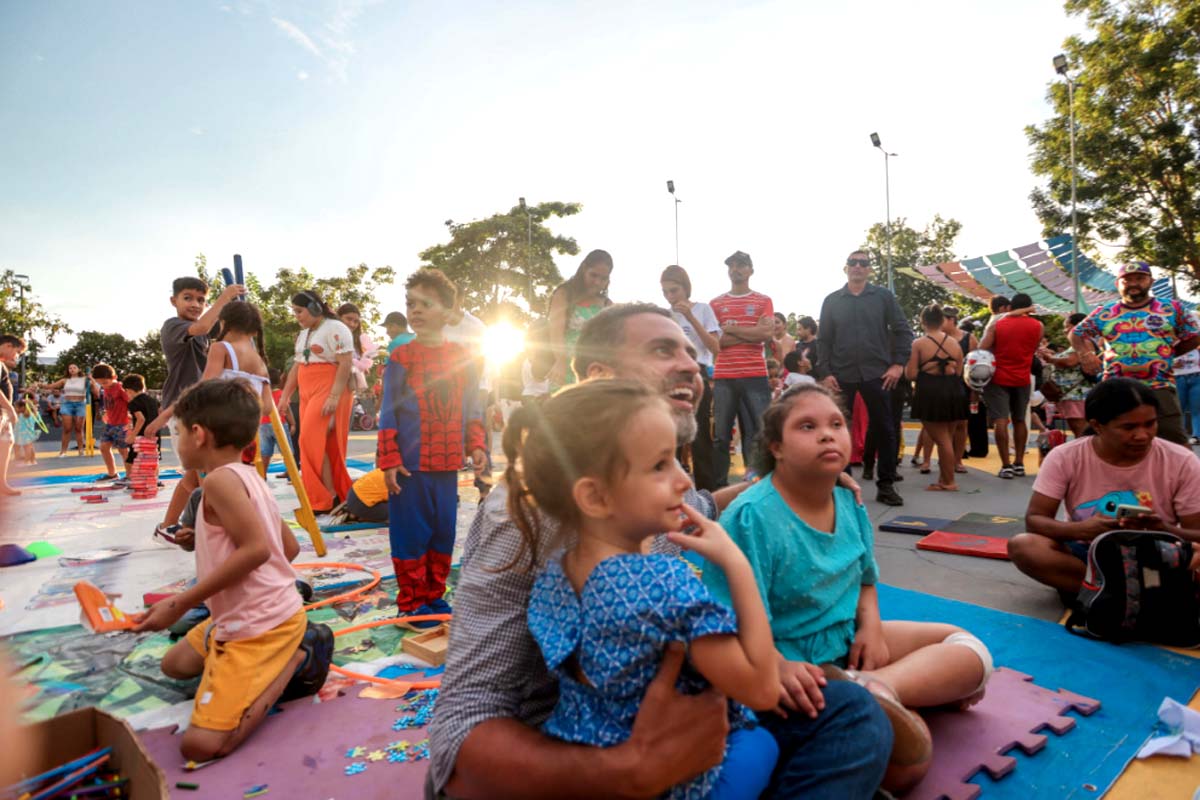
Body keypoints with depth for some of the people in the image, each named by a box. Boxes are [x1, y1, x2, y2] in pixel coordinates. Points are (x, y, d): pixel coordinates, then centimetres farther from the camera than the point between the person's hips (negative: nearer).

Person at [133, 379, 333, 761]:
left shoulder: (220, 479, -18)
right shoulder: (249, 476, 9)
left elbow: (255, 548, -28)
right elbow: (290, 547, 13)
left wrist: (182, 603, -20)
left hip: (257, 628, -10)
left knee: (201, 744, -11)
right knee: (174, 664, 30)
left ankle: (295, 662, -2)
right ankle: (293, 647, 14)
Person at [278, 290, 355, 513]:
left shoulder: (335, 329, -8)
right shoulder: (303, 334, 19)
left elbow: (345, 364, -16)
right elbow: (297, 366, 23)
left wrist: (334, 397, -23)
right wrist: (285, 394, 17)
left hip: (329, 392, -9)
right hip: (308, 394, 9)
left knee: (312, 441, -14)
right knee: (319, 443, 5)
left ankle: (328, 498, -7)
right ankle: (334, 495, 11)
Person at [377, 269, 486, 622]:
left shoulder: (462, 358, 4)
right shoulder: (401, 358, -5)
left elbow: (472, 408, 10)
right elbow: (388, 412, -5)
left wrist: (475, 446, 2)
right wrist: (388, 459, -8)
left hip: (447, 463, 4)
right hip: (409, 465, -3)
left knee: (444, 532, 13)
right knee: (411, 534, 5)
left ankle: (434, 595, 30)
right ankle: (411, 602, 21)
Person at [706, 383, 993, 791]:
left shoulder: (848, 502, 0)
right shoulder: (750, 517, -23)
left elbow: (864, 580, 15)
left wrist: (870, 626, -4)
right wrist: (779, 668, -40)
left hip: (850, 641, 9)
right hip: (793, 661, -8)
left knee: (971, 654, 3)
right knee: (910, 757, -22)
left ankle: (872, 687, -8)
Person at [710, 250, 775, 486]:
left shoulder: (763, 301, 9)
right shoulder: (716, 303, 11)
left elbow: (766, 332, -7)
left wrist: (730, 328, -4)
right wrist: (750, 334, -5)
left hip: (755, 376, -1)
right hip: (723, 377, 1)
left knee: (757, 432, 0)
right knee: (720, 434, 2)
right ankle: (719, 486, 11)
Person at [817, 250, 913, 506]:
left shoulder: (883, 296, 6)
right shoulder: (832, 301, 7)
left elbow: (903, 331, 5)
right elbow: (823, 340, 5)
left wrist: (898, 364, -5)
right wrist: (826, 373, -4)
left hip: (877, 373, 0)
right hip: (842, 375, 0)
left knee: (885, 429, 2)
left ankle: (886, 485, 13)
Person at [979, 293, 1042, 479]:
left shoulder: (996, 324, -1)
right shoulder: (1037, 326, 2)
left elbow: (982, 350, -9)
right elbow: (1033, 350, 11)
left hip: (998, 378, -2)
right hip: (1022, 379, 2)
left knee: (1000, 420, -6)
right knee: (1019, 420, 15)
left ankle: (1006, 466, -11)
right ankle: (1019, 464, 16)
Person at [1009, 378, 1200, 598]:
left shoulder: (1181, 462, -9)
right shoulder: (1064, 458, -12)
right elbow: (1033, 519, -13)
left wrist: (1163, 530, -30)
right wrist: (1082, 529, -32)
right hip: (1087, 554, 0)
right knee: (1021, 546, -29)